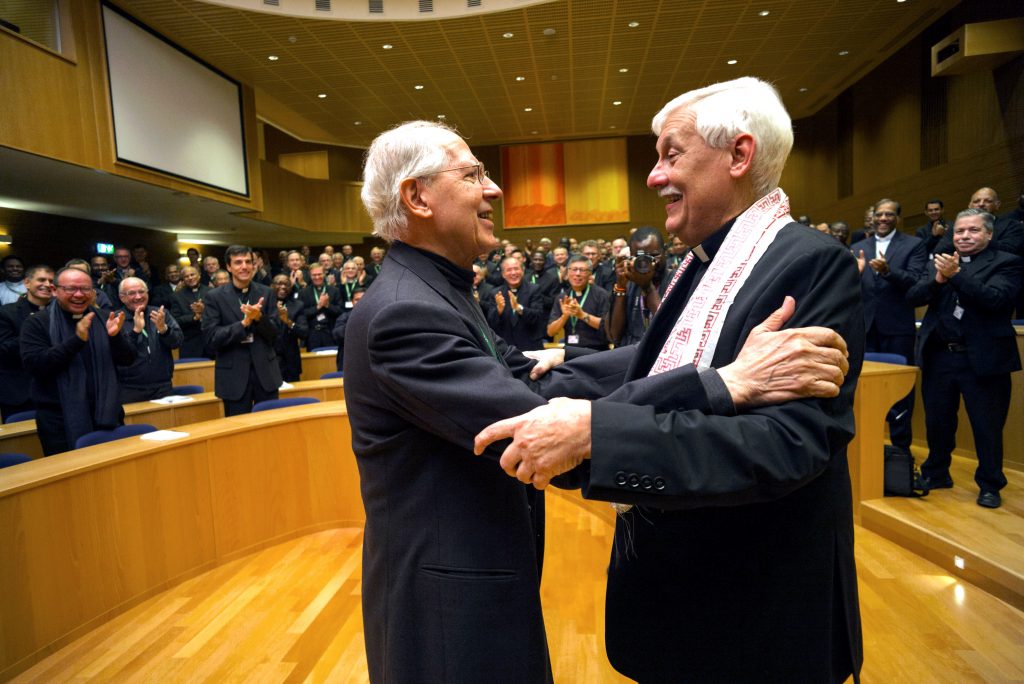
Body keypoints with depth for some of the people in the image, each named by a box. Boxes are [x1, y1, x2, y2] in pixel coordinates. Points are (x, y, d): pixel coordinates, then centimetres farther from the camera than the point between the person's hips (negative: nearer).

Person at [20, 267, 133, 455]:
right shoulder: (37, 323, -3)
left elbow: (127, 360, 3)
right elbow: (34, 365, -16)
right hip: (60, 420, -3)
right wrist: (76, 340, -26)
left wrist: (115, 336, -18)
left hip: (107, 413, 3)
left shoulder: (104, 318, 6)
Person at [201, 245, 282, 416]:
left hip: (265, 372, 2)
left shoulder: (266, 293, 4)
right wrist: (244, 323, -19)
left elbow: (275, 334, 2)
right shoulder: (214, 296, -2)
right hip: (234, 376, -2)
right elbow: (209, 339, -9)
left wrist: (259, 317, -18)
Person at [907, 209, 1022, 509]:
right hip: (939, 356, 4)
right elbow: (912, 297, 0)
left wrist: (956, 275, -25)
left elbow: (994, 298, -19)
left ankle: (989, 485, 24)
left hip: (983, 358, -4)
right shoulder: (939, 262, 10)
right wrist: (938, 280, -17)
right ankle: (936, 473, 33)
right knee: (937, 422, 16)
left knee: (987, 426, 7)